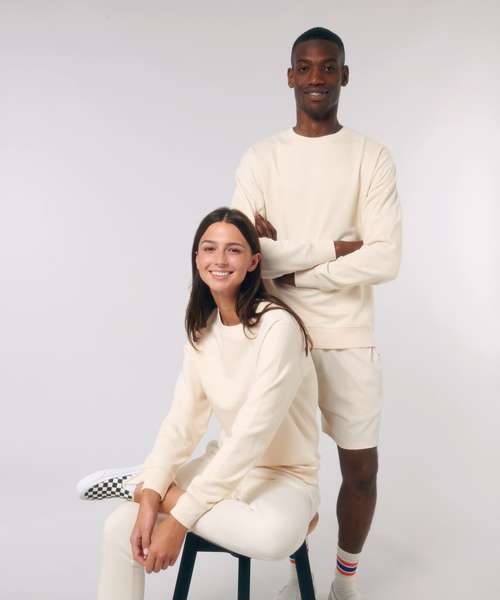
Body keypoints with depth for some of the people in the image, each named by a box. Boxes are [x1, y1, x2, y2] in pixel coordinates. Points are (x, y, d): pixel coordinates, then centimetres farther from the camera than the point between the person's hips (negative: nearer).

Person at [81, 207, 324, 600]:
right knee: (121, 527, -13)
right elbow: (183, 420, -5)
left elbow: (253, 433, -27)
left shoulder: (277, 325, -23)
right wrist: (151, 496, -20)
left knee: (275, 535, -37)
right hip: (225, 465, 5)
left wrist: (180, 517, -27)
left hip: (284, 474, -4)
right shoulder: (202, 329, -1)